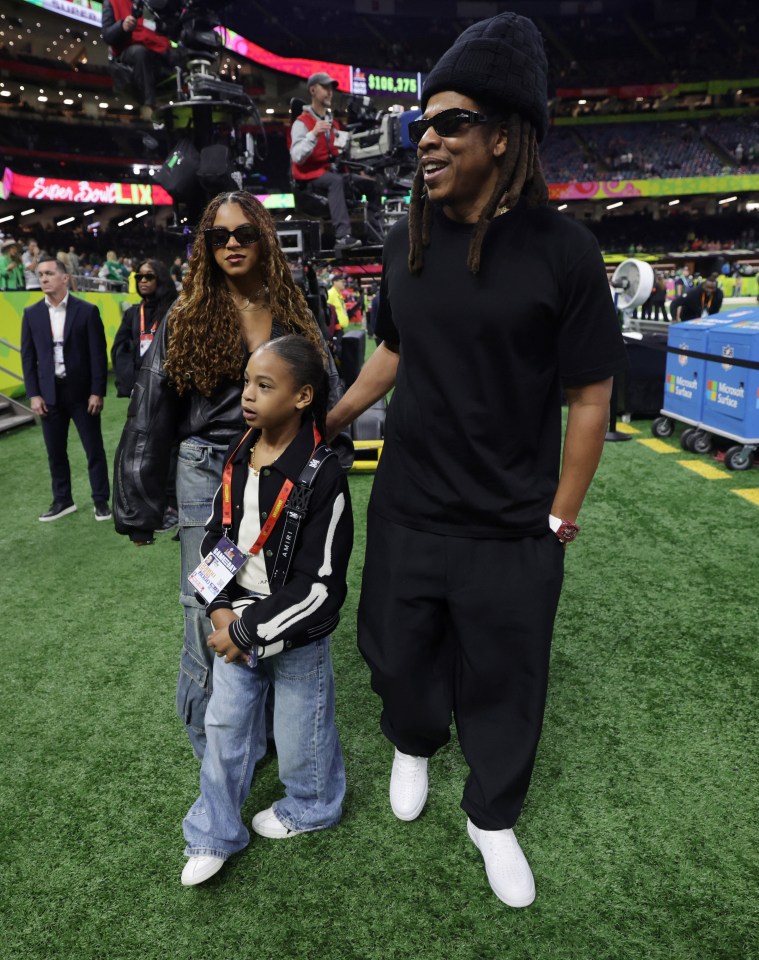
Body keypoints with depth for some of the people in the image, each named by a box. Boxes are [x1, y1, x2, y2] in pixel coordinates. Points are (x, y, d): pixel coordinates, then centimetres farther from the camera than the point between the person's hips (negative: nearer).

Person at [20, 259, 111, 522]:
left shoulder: (87, 310, -4)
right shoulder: (32, 313, 6)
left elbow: (98, 354, -5)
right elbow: (28, 356, 6)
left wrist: (97, 392, -10)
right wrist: (33, 394, -1)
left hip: (82, 391, -3)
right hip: (49, 393, 3)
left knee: (94, 449, 3)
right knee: (55, 451, 10)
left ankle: (101, 500, 16)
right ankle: (62, 500, 23)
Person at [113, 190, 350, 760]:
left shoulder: (295, 317, 8)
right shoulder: (187, 317, 3)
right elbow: (151, 413, 2)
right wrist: (138, 509, 0)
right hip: (209, 475, -1)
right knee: (210, 614, 1)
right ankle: (215, 749, 21)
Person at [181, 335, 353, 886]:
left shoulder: (322, 476, -23)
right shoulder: (239, 457, -1)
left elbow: (322, 584, -22)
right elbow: (217, 537, 8)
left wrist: (251, 630, -18)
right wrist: (221, 609, -6)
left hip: (296, 635, -6)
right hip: (236, 623, 6)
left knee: (300, 733, 15)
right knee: (224, 726, 17)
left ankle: (311, 808, 46)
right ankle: (215, 835, 39)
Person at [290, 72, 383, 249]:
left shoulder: (332, 122, 19)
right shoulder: (302, 123, -7)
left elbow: (336, 153, 18)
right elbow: (297, 157, -21)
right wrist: (313, 134, -31)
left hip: (332, 171, 8)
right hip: (310, 176, -8)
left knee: (371, 184, -3)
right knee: (336, 180, -38)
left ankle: (378, 235, -3)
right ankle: (342, 236, -47)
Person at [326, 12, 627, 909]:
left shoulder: (558, 248, -12)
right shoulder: (405, 239, 0)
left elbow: (589, 396, -9)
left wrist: (560, 518, -7)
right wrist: (329, 417, 10)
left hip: (510, 531, -3)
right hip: (404, 509, 4)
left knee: (503, 684, 13)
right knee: (398, 652, 21)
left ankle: (491, 817, 42)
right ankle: (412, 745, 55)